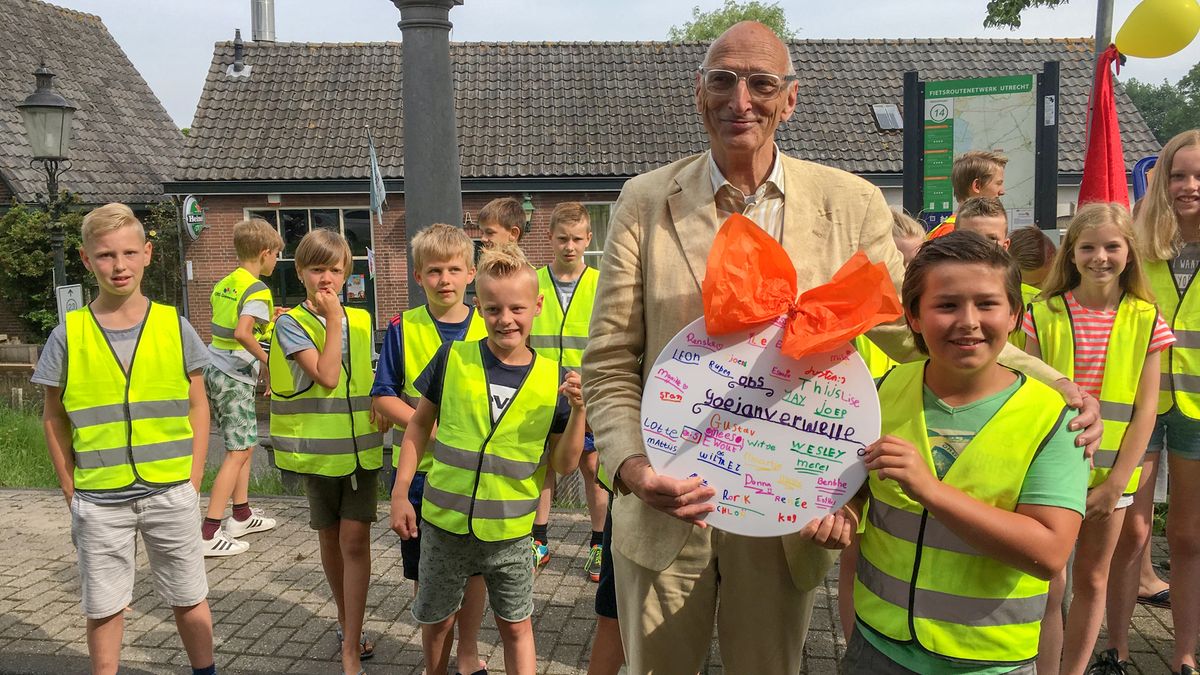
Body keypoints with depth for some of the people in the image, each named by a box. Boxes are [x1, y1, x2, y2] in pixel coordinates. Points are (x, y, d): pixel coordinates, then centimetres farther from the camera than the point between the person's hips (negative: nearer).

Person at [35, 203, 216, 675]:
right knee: (103, 609, 11)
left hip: (171, 494, 0)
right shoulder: (69, 334, -3)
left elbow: (197, 407, 4)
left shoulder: (175, 327, -2)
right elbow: (54, 419, 5)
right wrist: (72, 494, 2)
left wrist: (192, 482, -1)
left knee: (189, 600, 12)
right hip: (98, 502, 0)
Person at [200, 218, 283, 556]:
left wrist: (267, 317, 22)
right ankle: (209, 534, -6)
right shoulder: (257, 290, -15)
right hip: (235, 378, -9)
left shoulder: (224, 284, 12)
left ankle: (242, 516, 27)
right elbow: (242, 333, -29)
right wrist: (265, 357, -16)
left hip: (214, 370, 9)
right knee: (238, 451, -5)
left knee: (244, 445, 18)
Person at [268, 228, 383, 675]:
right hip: (318, 449, -1)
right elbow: (326, 376, -20)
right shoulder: (291, 323, -7)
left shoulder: (361, 320, 5)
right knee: (330, 539, 14)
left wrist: (380, 417, 10)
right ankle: (346, 621, 35)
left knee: (355, 539, -6)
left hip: (362, 446, 1)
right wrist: (333, 320, -16)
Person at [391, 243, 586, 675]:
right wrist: (401, 493, 0)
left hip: (509, 531, 0)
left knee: (516, 625, 12)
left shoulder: (552, 379, -8)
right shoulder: (453, 359, -8)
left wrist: (578, 411, -19)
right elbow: (419, 425, 3)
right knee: (436, 620, 19)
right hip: (444, 524, 1)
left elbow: (564, 464, -4)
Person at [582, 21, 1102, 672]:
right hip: (666, 504, 0)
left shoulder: (849, 204, -5)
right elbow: (609, 363, -4)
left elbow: (908, 328, 4)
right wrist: (630, 463, -21)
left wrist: (1051, 383, -8)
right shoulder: (644, 201, -6)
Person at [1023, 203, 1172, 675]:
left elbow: (1145, 408, -3)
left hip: (1111, 475, 1)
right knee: (1048, 584, 2)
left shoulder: (1145, 321, -2)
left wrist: (1117, 481, -8)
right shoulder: (1045, 315, -4)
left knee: (1091, 582, 13)